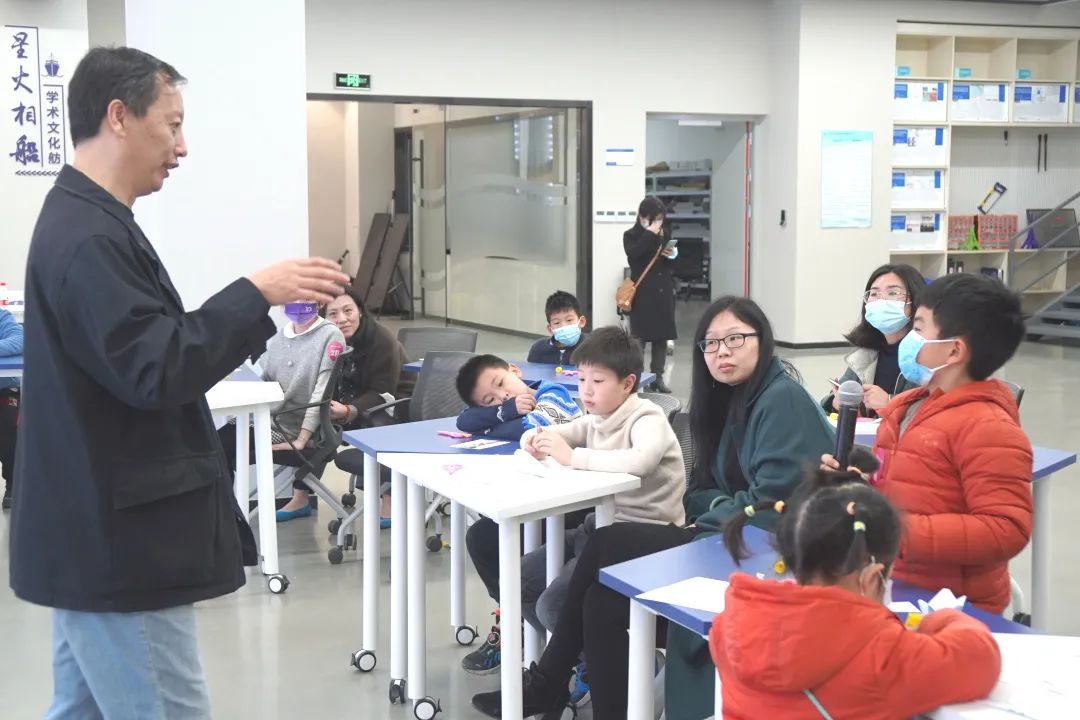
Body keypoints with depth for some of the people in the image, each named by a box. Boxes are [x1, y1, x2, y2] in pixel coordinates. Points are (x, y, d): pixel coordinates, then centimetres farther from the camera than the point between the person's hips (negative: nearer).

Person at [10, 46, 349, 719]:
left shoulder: (86, 222, 14)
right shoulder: (88, 238, -20)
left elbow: (144, 356, 16)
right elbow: (155, 372, -24)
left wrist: (257, 308, 10)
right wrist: (255, 294, -18)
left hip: (98, 533, 11)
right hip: (119, 544, -11)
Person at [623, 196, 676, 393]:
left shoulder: (666, 234, 11)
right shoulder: (631, 236, -1)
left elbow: (673, 263, 19)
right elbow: (634, 255, -22)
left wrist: (672, 255, -4)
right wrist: (650, 234, -21)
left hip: (664, 292, 5)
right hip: (642, 293, -5)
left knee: (662, 337, 8)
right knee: (639, 337, -5)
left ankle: (657, 377, 16)